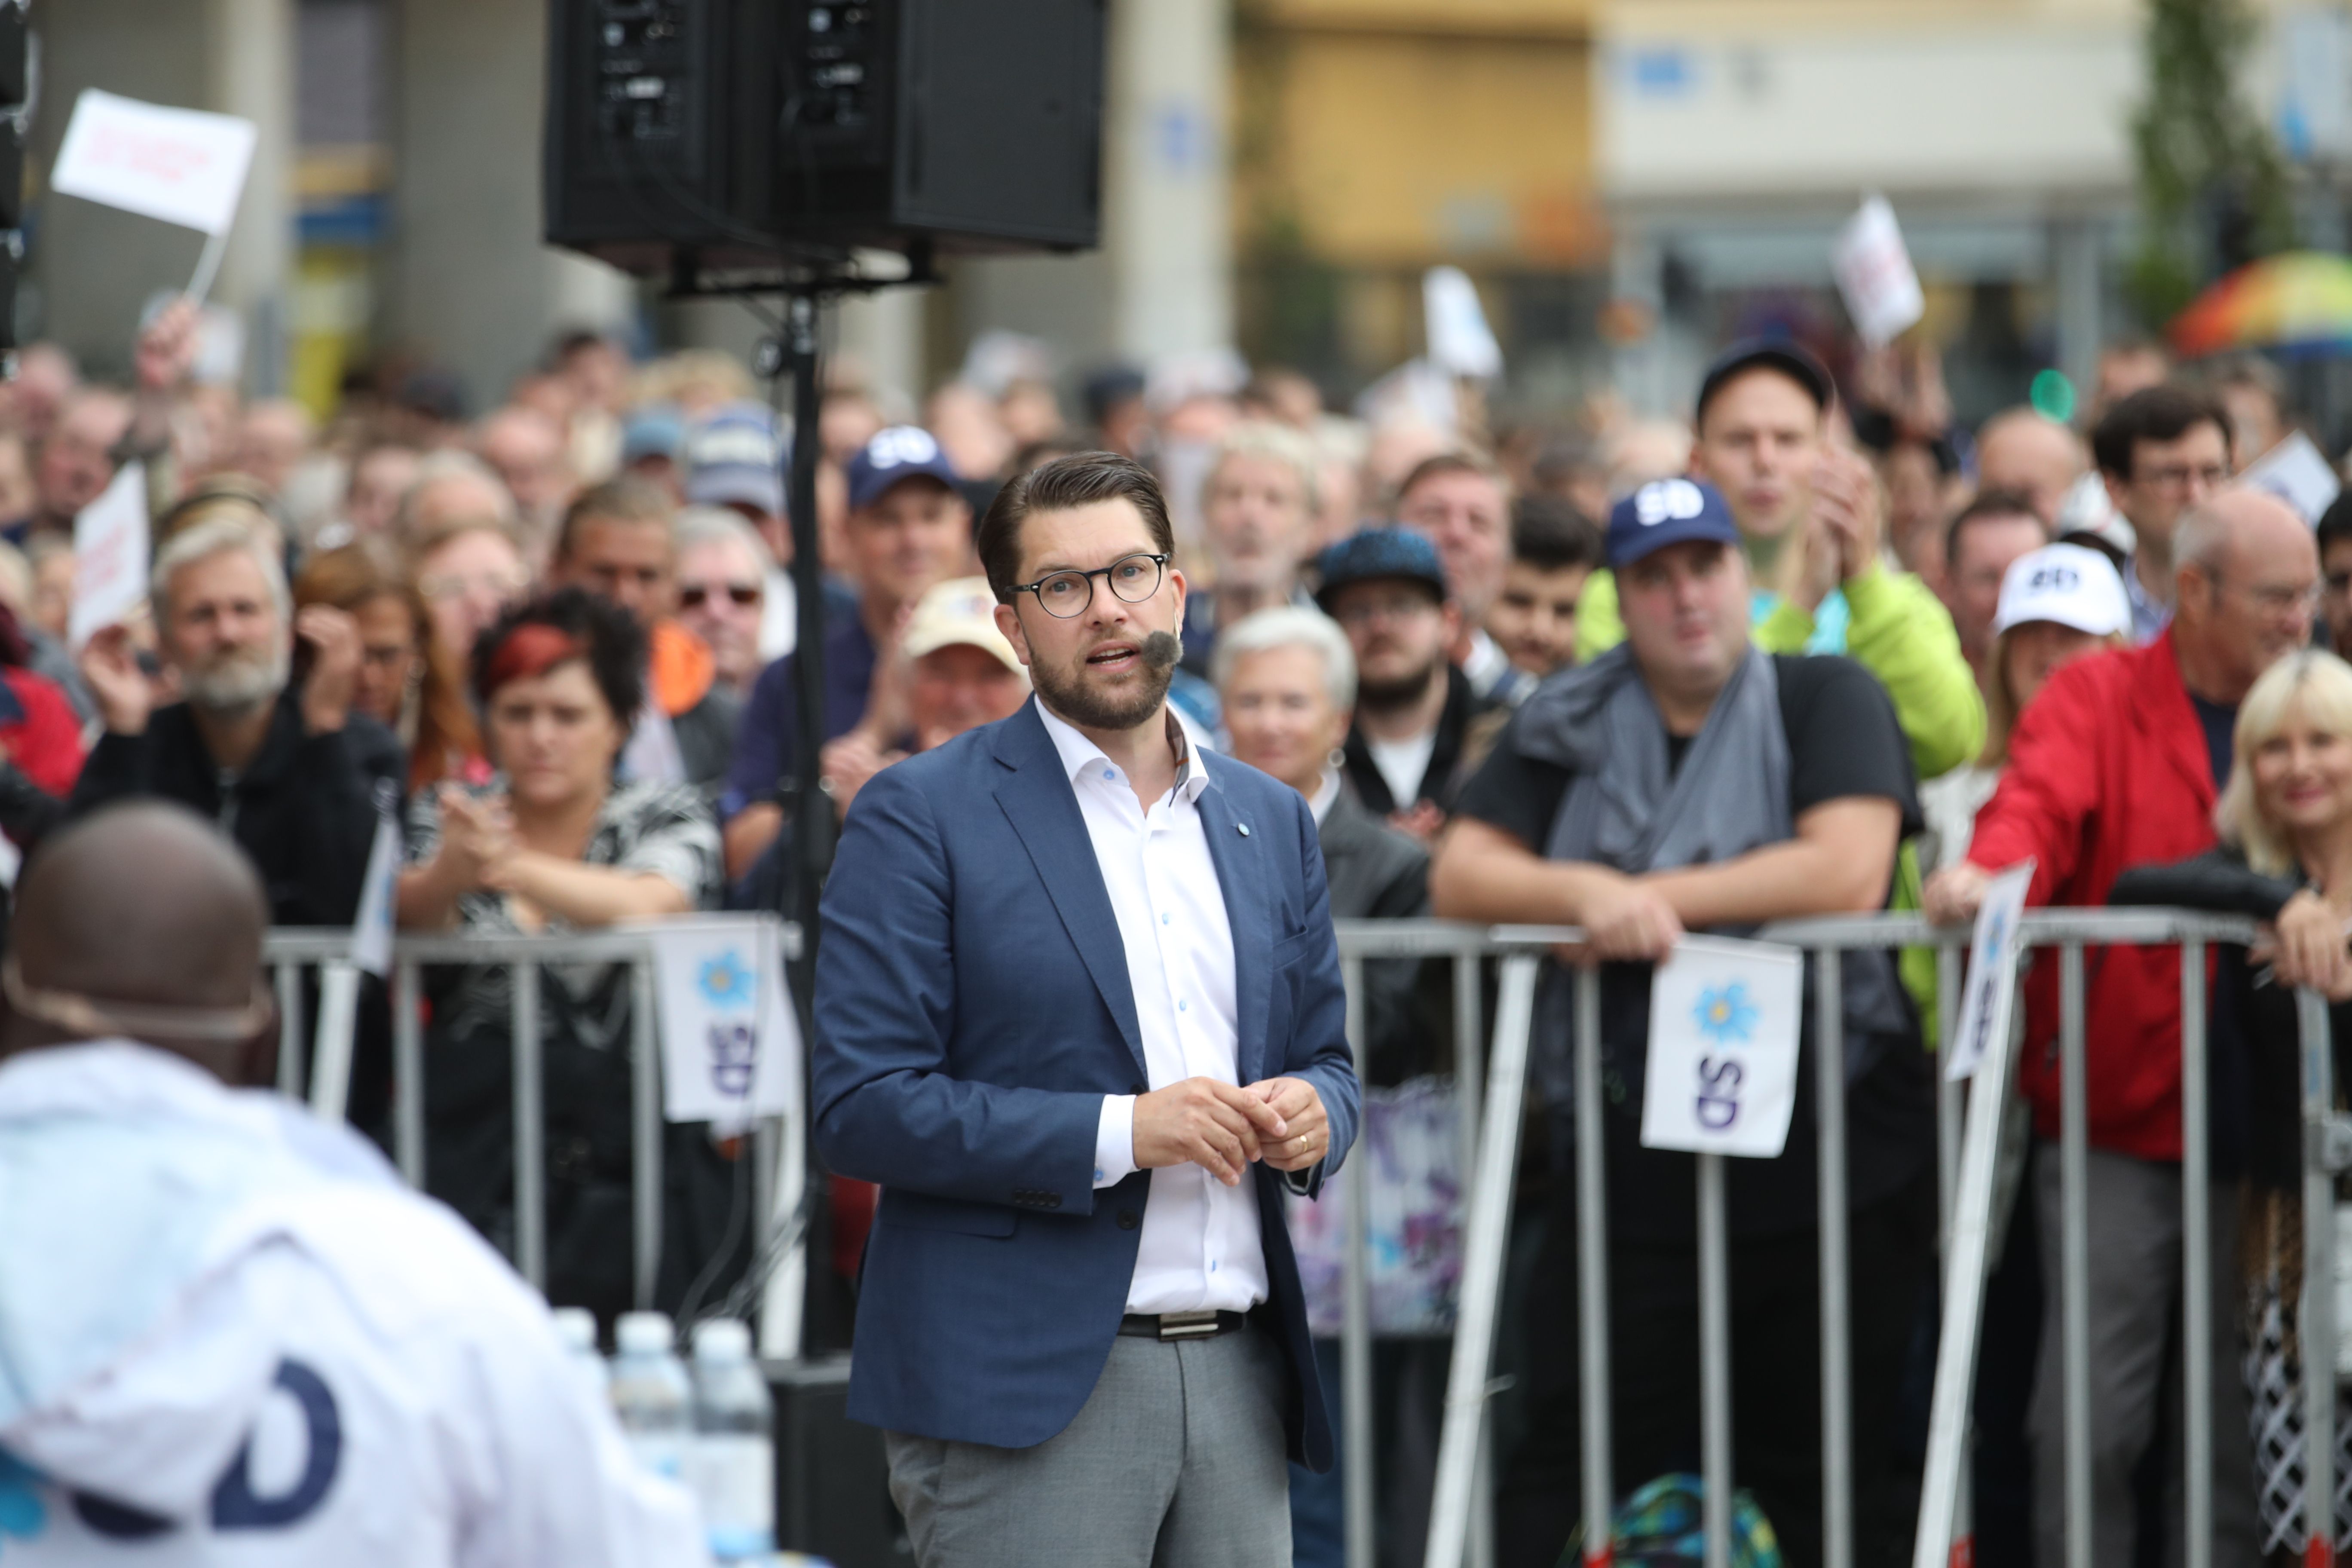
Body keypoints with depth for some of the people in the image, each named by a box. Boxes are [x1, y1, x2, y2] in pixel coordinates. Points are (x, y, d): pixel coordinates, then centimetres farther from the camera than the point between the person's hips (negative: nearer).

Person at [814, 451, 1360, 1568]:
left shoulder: (1270, 820, 16)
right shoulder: (921, 815, -2)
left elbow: (1327, 1057, 24)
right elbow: (859, 1107, -8)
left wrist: (1312, 1116, -2)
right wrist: (1121, 1132, -16)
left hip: (1242, 1382, 5)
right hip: (1028, 1392, -5)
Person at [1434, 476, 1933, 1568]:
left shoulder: (1827, 700, 3)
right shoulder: (1567, 724, 12)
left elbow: (1850, 873, -12)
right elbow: (1461, 876, 3)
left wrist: (1655, 900, -9)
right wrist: (1589, 894, -16)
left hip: (1826, 1151, -2)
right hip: (1626, 1150, 2)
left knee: (1823, 1471, 3)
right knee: (1573, 1456, -4)